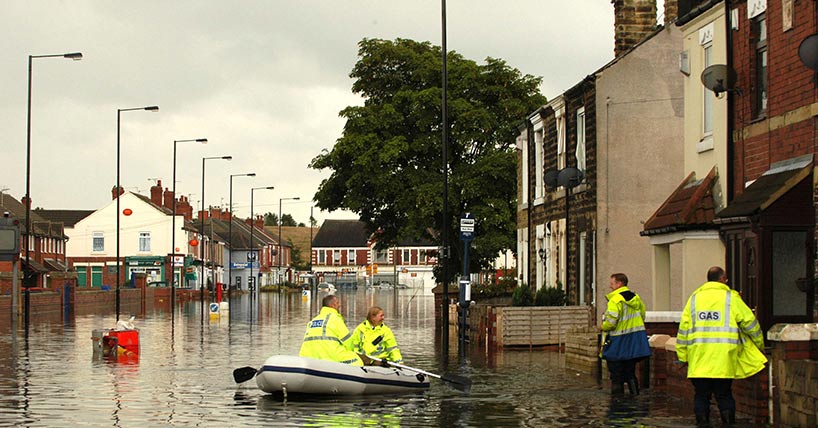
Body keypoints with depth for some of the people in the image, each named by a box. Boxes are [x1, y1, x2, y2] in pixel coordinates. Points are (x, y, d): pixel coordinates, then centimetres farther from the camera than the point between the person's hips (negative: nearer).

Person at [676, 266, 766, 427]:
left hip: (699, 358, 2)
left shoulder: (694, 298, 11)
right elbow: (749, 322, 5)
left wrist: (682, 356, 16)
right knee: (724, 395, 5)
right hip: (724, 358, -2)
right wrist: (759, 343, 20)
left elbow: (683, 328, 10)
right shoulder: (731, 297, 3)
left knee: (701, 395, 8)